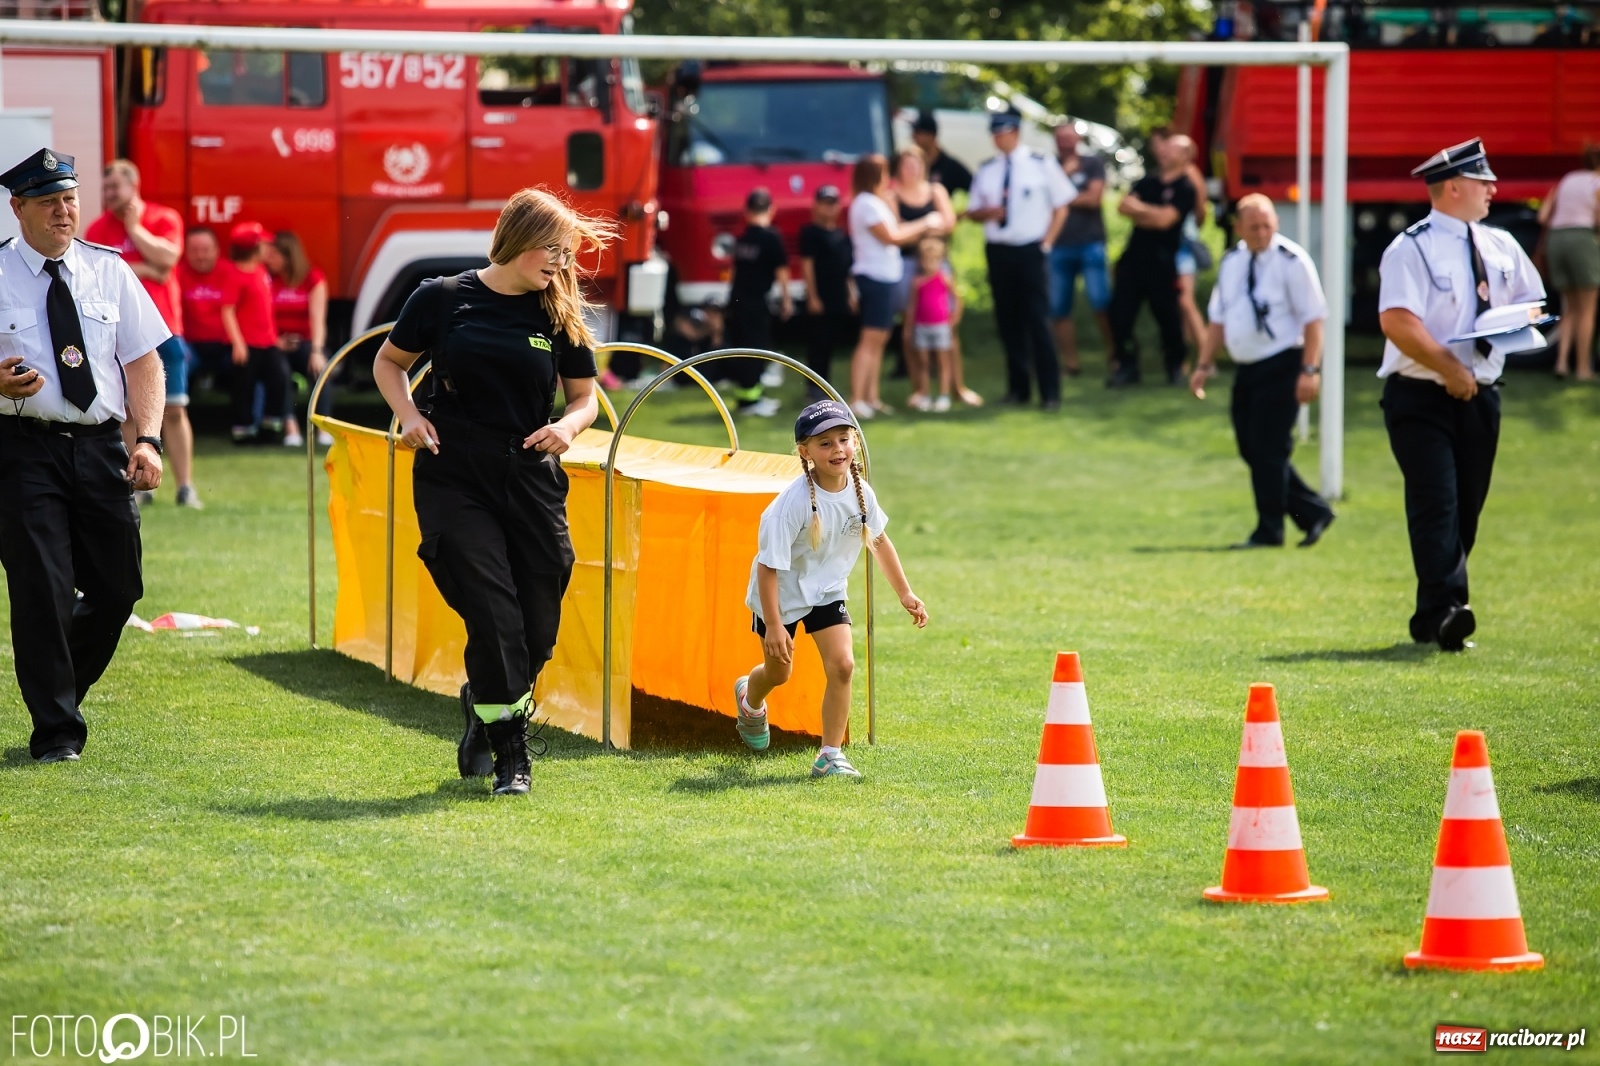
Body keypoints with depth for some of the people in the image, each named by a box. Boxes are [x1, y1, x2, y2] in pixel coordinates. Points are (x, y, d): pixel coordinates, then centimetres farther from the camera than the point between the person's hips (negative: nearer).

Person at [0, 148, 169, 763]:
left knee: (118, 587, 6)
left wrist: (148, 440, -3)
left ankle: (65, 686, 32)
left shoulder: (109, 271, 9)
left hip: (101, 445, 4)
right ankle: (56, 731, 3)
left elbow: (143, 360, 9)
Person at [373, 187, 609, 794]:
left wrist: (568, 426, -9)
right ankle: (511, 755, 0)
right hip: (453, 477, -3)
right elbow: (390, 362, 13)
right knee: (494, 617, -12)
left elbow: (584, 397, 13)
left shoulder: (559, 316, 5)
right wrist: (409, 416, -5)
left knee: (538, 627, 3)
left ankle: (482, 707, 34)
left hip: (531, 480, 3)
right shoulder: (443, 300, 0)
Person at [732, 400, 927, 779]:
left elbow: (878, 539, 6)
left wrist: (905, 594, 9)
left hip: (828, 591, 4)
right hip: (781, 593, -4)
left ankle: (831, 755, -2)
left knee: (842, 665, -14)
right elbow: (769, 565, -27)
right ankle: (749, 700, 52)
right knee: (778, 672, 15)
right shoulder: (794, 502, -31)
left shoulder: (859, 491, -14)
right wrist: (774, 625, -27)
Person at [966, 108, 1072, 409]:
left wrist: (1046, 244, -7)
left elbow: (1060, 207, 1)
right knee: (1008, 321, 9)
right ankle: (1017, 387, 18)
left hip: (1029, 250, -4)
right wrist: (986, 212, -10)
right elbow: (973, 211, 13)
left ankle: (1050, 392, -2)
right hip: (997, 251, 4)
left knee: (1038, 320, -7)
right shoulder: (986, 171, 9)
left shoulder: (1041, 166, -3)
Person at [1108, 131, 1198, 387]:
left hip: (1162, 262, -5)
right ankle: (1127, 366, 10)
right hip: (1134, 257, 5)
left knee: (1167, 315, 1)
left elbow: (1164, 219, -15)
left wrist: (1139, 208, -5)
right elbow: (1124, 206, 2)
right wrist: (1151, 215, -11)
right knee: (1120, 311, 0)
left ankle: (1176, 366, 18)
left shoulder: (1185, 188, -3)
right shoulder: (1147, 182, 15)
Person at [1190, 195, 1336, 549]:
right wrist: (1204, 365, 10)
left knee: (1268, 449, -7)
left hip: (1280, 368, -7)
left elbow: (1312, 318, -13)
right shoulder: (1231, 262, 10)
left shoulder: (1291, 261, -10)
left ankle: (1269, 530, 4)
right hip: (1246, 370, 7)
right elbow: (1218, 318, 17)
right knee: (1251, 449, 8)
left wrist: (1310, 371, -19)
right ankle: (1313, 512, 20)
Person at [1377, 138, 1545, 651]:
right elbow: (1396, 321, -20)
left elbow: (1531, 300, 21)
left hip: (1479, 395, 7)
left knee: (1467, 508, 8)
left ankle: (1430, 619, 16)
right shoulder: (1411, 249, -10)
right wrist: (1449, 368, -22)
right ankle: (1446, 609, -25)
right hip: (1421, 397, -7)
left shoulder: (1501, 247, 11)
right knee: (1437, 503, -16)